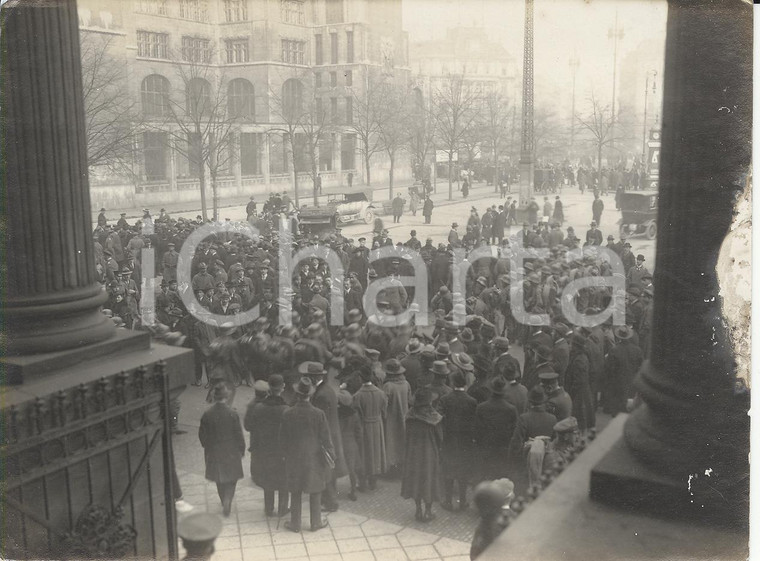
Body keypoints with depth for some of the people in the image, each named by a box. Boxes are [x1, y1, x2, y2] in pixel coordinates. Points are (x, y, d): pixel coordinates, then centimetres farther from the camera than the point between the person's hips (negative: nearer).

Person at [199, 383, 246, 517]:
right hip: (231, 451, -2)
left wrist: (207, 447, 15)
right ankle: (228, 499, -4)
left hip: (214, 452, 2)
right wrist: (242, 450, 3)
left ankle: (225, 502, 31)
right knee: (232, 477, 14)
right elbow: (239, 434, -12)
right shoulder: (232, 413, -19)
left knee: (219, 479, 20)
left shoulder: (207, 414, -12)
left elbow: (202, 435, -2)